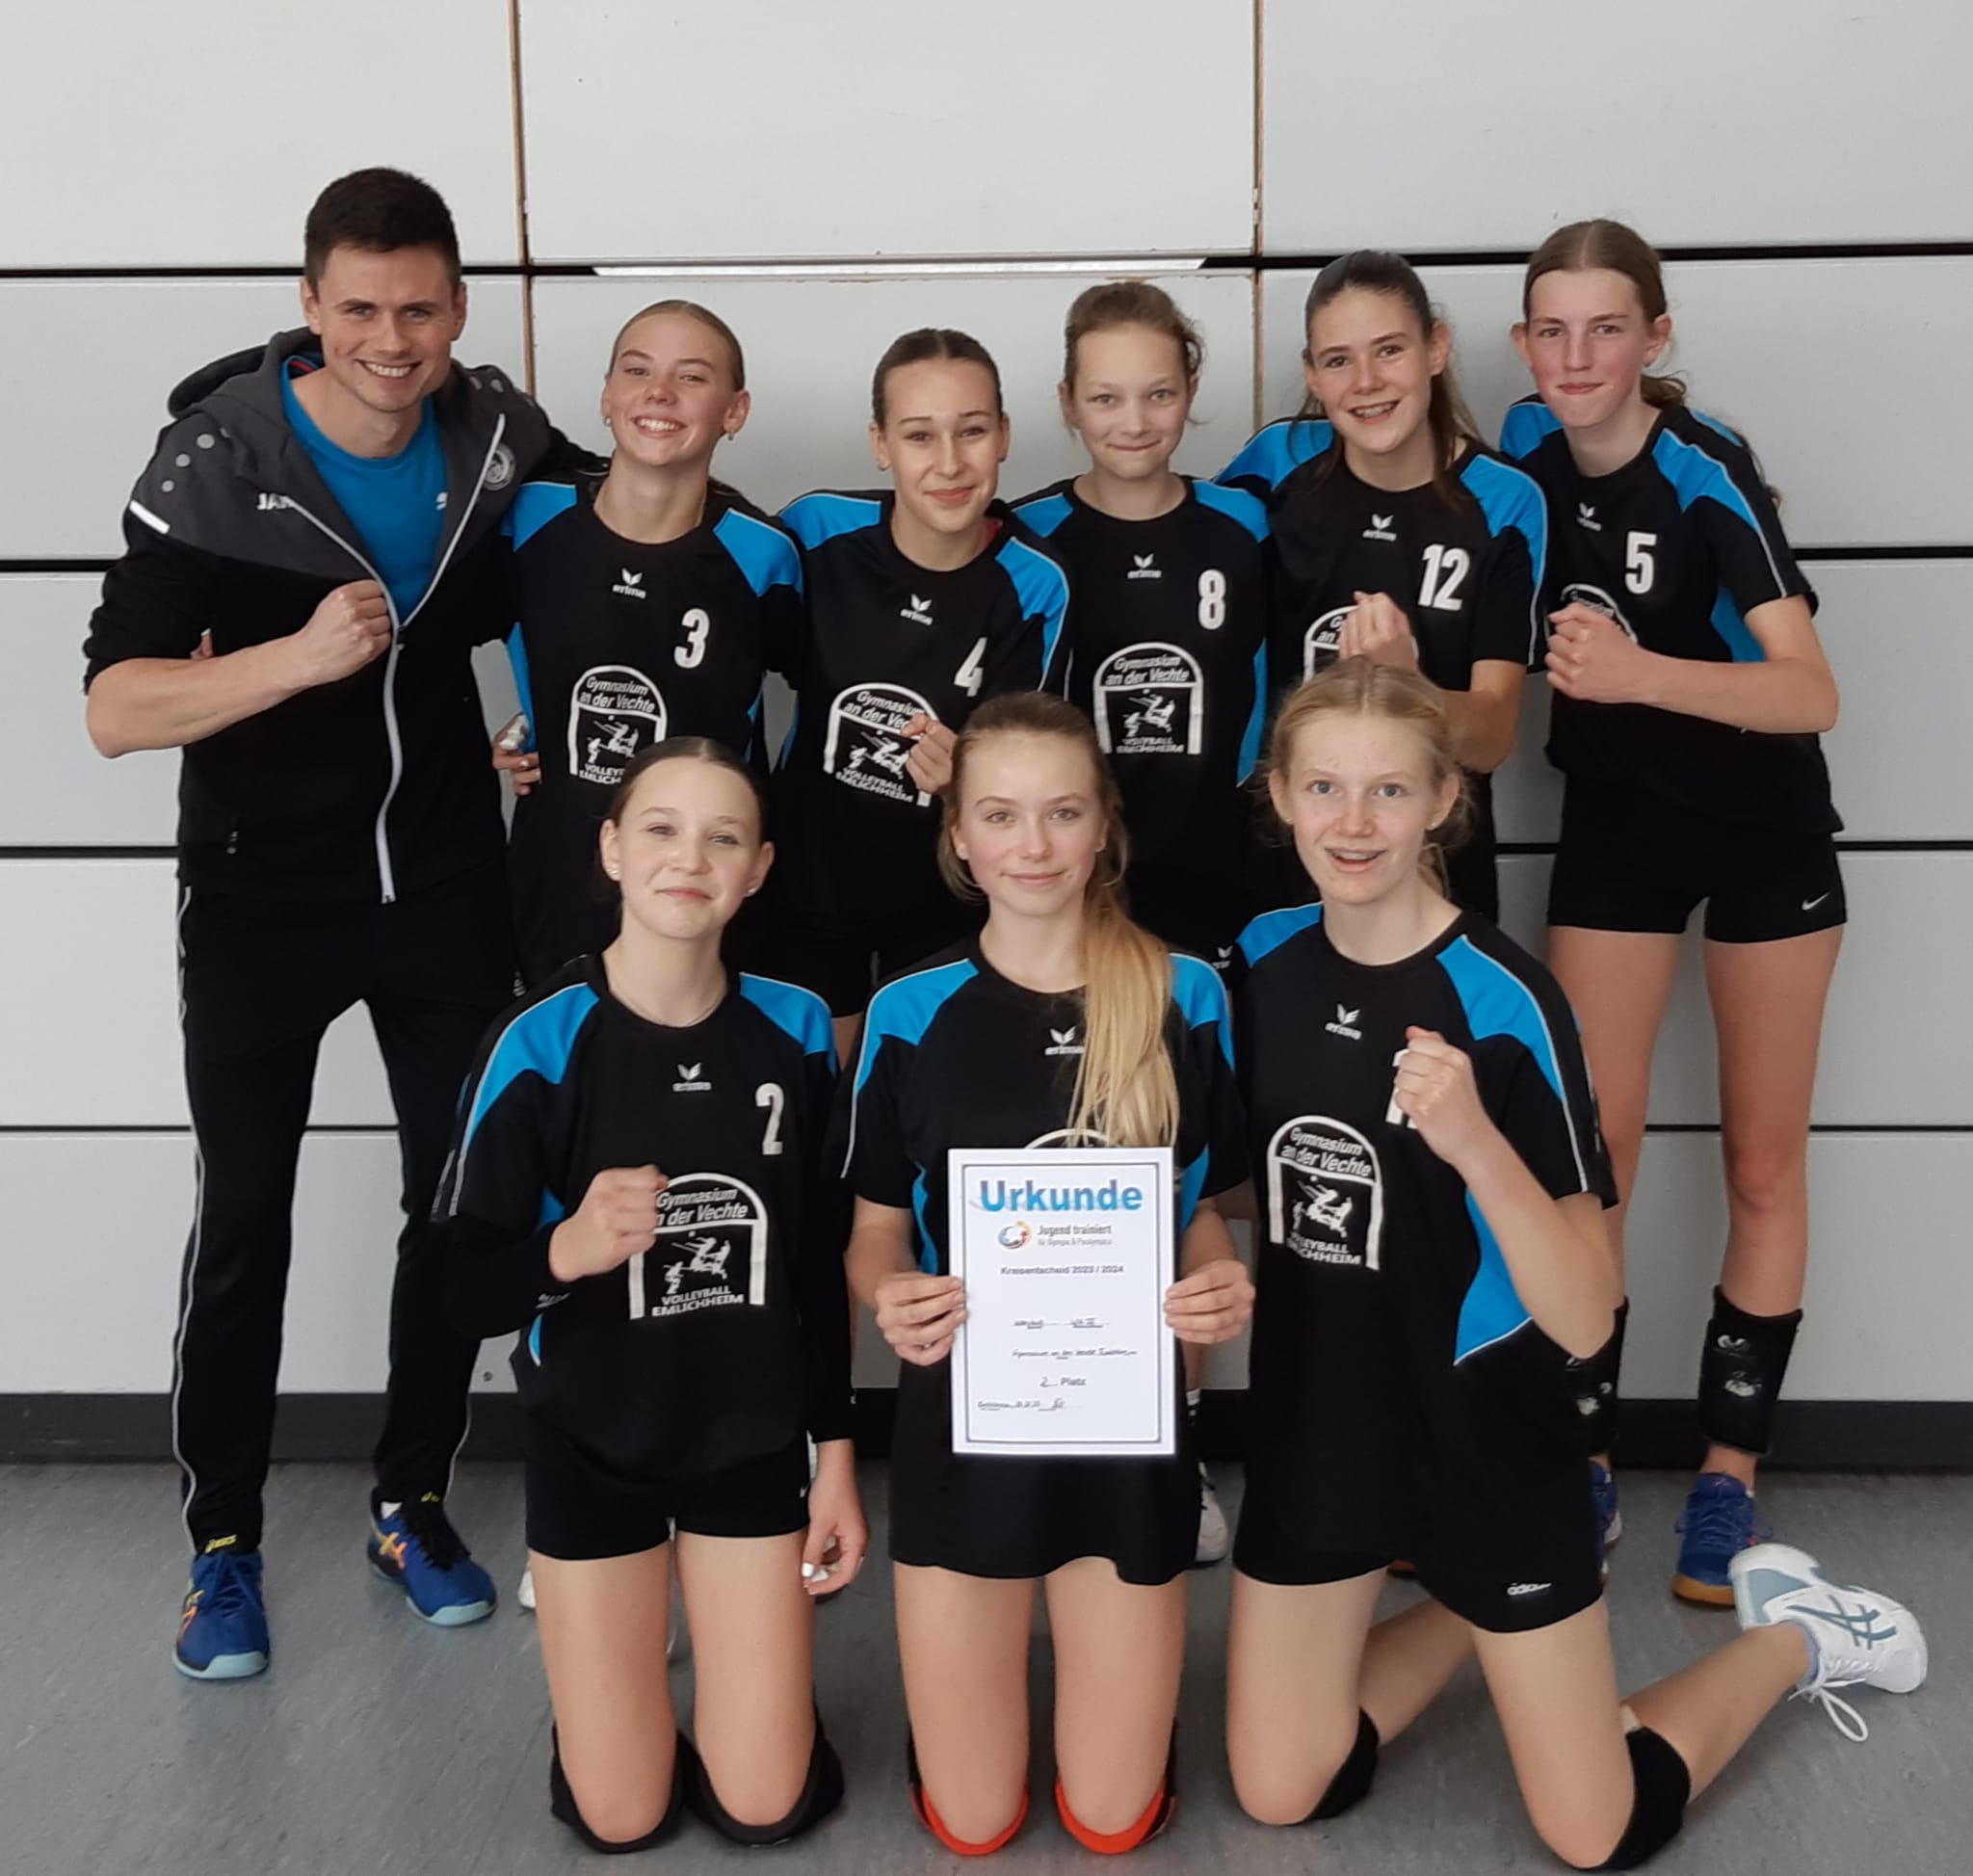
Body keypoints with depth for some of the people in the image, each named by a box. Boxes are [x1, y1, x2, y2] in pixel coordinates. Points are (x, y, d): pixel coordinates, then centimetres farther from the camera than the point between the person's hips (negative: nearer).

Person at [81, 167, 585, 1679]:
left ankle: (412, 1505, 26)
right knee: (244, 1220, 2)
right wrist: (300, 656, -37)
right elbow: (116, 710, -22)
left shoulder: (503, 440, -6)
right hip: (264, 894, -3)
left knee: (463, 1199, 8)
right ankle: (223, 1541, 20)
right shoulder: (218, 461, -16)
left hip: (446, 885, 3)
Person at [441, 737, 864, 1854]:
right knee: (620, 1817, 8)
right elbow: (458, 1290, -15)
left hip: (753, 1440, 2)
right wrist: (570, 1248, -36)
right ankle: (616, 1662, 39)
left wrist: (836, 1454, 3)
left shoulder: (795, 1031, -9)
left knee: (768, 1806, 5)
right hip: (591, 1444, -1)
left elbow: (823, 1259, 1)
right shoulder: (541, 1044, -18)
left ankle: (755, 1662, 36)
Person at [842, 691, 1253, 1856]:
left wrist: (1225, 1288, -18)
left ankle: (1095, 1639, 39)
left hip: (1129, 1419, 0)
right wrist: (890, 1301, -20)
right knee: (971, 1824, 10)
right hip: (962, 1418, 0)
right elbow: (876, 1233, 3)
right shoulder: (910, 1012, -6)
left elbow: (1206, 1213, 5)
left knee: (1114, 1819, 10)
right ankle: (1019, 1637, 39)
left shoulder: (1186, 998, -5)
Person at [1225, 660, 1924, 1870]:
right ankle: (1473, 1616, 36)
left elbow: (1586, 1318, -25)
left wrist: (1475, 1144, -39)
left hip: (1482, 1430, -4)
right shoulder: (1262, 958, -6)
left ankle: (1794, 1636, 33)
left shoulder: (1504, 1001, -22)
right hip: (1314, 1423, 5)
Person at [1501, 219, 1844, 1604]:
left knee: (1764, 1161, 3)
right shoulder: (1530, 449, -8)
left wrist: (1641, 672, -50)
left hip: (1766, 828, -3)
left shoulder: (1707, 473, -23)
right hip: (1616, 825, 4)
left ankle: (1730, 1478, 14)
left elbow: (1811, 691, -35)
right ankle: (1585, 1460, 12)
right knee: (1593, 1150, 0)